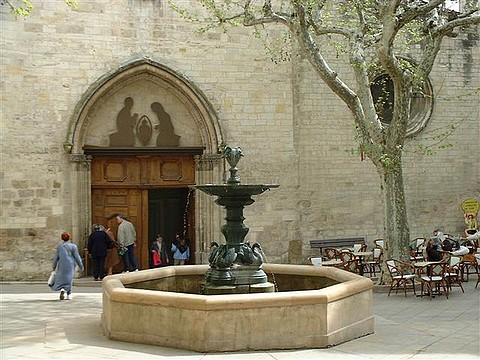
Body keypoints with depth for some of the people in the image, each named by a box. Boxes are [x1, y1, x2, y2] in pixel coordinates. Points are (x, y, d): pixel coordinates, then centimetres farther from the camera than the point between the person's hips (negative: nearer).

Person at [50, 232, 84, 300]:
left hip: (61, 265, 2)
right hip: (70, 265, -2)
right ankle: (69, 294, 1)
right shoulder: (73, 246, -4)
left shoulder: (59, 246, 4)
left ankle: (62, 289, -14)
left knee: (61, 278, 11)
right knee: (69, 278, 5)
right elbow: (77, 257, -4)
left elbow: (56, 257, 6)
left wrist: (54, 266, 15)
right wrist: (81, 266, 4)